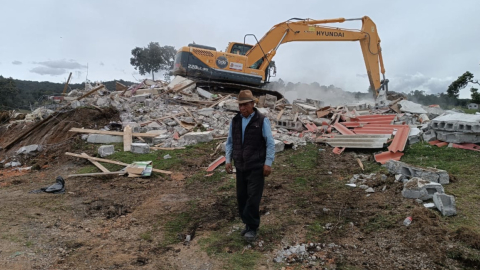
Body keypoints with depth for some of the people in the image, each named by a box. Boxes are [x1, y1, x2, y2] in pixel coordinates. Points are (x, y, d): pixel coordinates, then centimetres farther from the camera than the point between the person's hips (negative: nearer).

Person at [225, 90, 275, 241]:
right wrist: (228, 160, 3)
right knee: (241, 197, 11)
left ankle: (253, 227, 14)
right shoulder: (235, 121, 6)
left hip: (256, 167, -5)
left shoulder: (262, 121, -9)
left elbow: (270, 143, -8)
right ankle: (247, 224, 29)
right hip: (240, 167, 5)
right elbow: (230, 142, 12)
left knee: (253, 198, -4)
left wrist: (268, 163, -13)